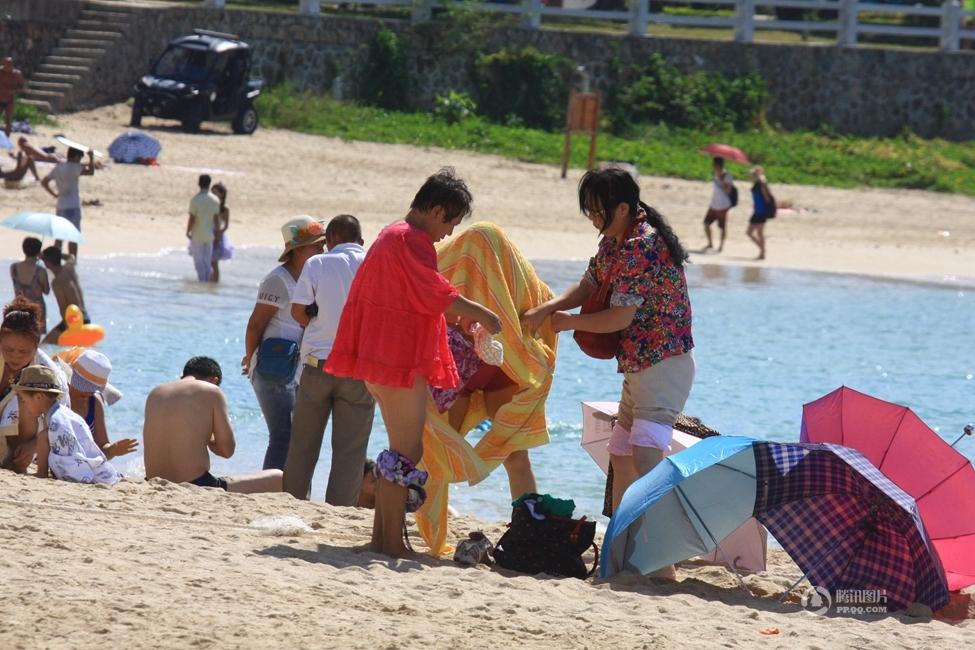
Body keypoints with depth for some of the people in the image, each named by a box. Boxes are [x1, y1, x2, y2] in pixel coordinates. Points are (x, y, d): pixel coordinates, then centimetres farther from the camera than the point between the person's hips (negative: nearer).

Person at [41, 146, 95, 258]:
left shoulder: (57, 167, 11)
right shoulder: (73, 167, -13)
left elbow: (44, 182, 17)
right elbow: (90, 172, -24)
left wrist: (54, 194, 16)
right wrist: (91, 157, -11)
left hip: (60, 206, 8)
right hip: (72, 206, -8)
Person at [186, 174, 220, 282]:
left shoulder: (195, 199, -16)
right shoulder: (215, 200, -3)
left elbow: (192, 218, -15)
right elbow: (216, 218, 2)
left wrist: (188, 232, -3)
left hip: (197, 235, -4)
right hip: (209, 235, 4)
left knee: (199, 260, 3)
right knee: (207, 260, 13)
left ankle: (202, 280, 0)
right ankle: (207, 279, 15)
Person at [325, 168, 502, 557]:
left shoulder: (391, 235, 18)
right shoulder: (412, 241, -15)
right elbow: (438, 295, -18)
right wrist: (482, 315, -9)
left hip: (380, 358, 11)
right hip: (401, 359, -11)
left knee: (401, 449, 16)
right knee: (407, 452, -9)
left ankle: (382, 535, 17)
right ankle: (392, 542, -10)